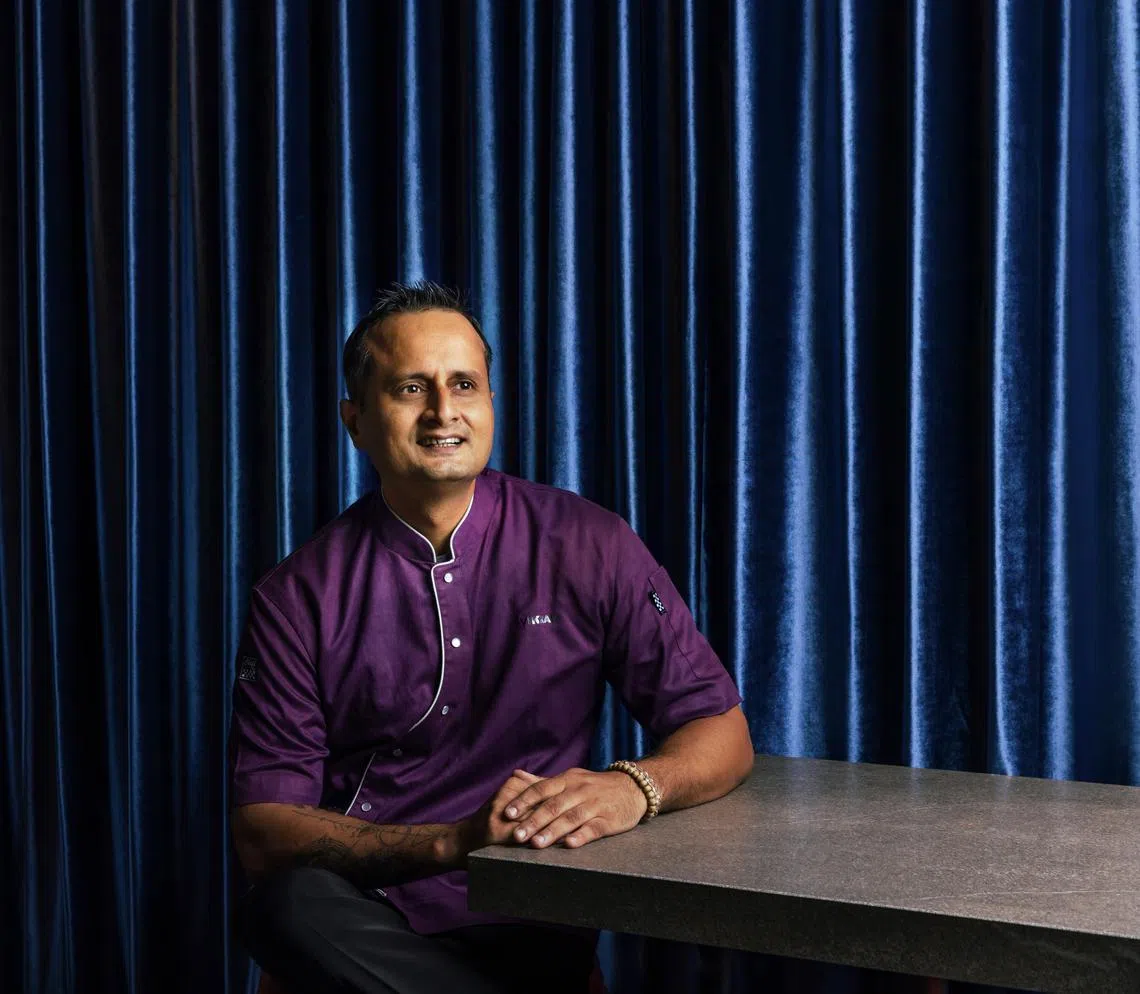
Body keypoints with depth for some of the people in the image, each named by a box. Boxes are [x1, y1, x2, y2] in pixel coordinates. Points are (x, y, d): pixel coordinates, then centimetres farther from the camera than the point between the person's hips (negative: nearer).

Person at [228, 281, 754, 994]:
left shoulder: (588, 549, 3)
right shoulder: (298, 598, 1)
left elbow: (722, 731, 4)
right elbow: (263, 833, -5)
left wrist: (634, 788, -20)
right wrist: (452, 841, -21)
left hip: (527, 928, -1)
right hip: (360, 922, 2)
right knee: (291, 902, -33)